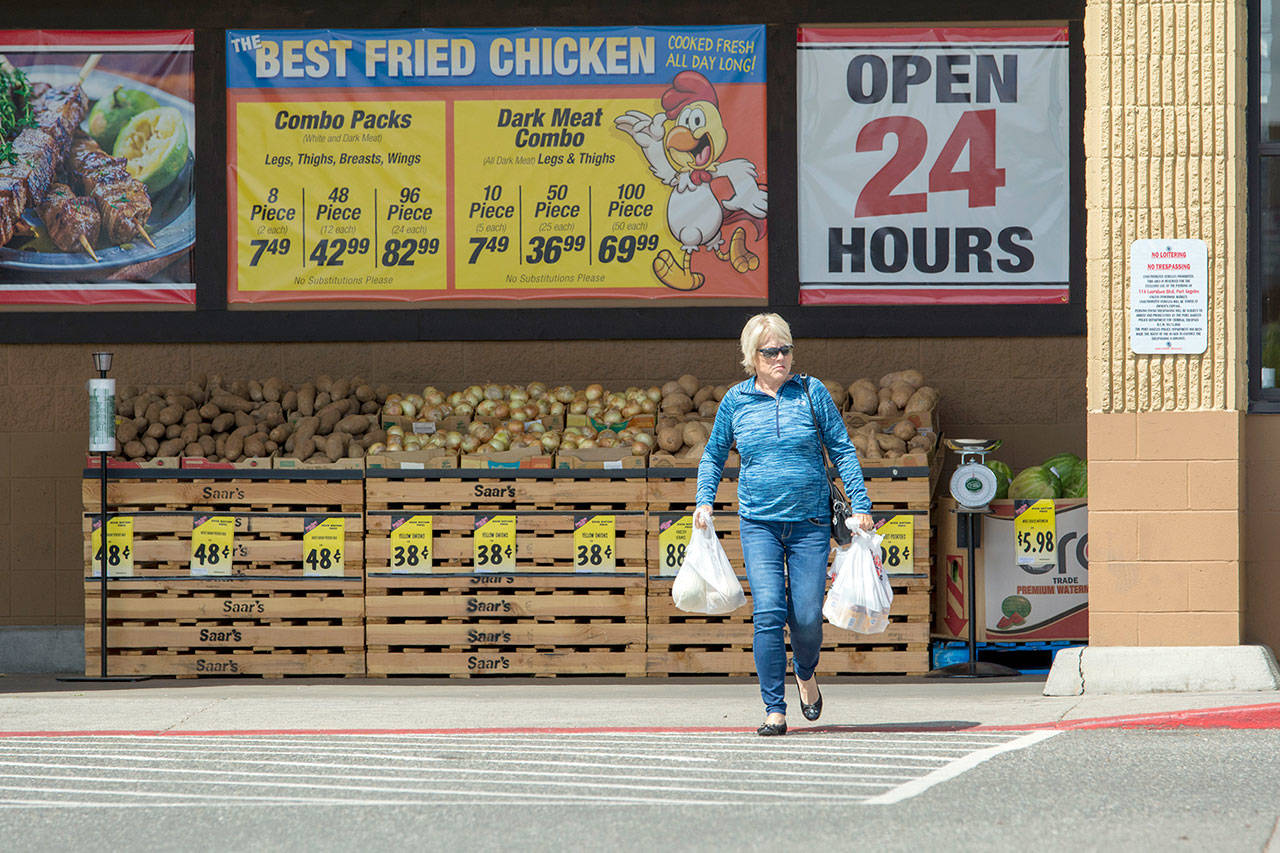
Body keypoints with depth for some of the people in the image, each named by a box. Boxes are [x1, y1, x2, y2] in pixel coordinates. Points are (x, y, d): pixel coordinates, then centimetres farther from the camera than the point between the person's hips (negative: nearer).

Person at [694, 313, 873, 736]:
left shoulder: (812, 392, 1)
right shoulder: (736, 401, 4)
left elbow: (842, 450, 5)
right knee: (768, 613, -12)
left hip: (810, 522, 0)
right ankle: (774, 711, -6)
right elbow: (713, 455, 17)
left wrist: (860, 505, -1)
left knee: (807, 617, -2)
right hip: (759, 523, 0)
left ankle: (805, 671, 33)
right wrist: (704, 502, 2)